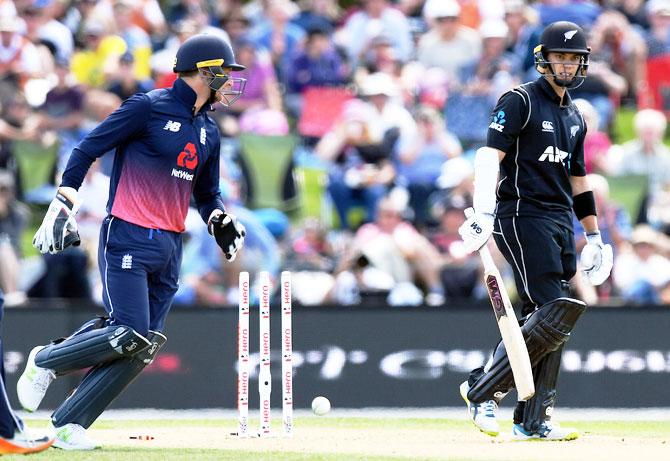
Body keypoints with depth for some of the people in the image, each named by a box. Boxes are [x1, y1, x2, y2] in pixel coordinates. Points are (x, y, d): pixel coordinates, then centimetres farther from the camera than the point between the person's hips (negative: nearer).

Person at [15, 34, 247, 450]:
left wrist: (220, 221, 3)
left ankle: (68, 425, 4)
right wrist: (64, 203, -15)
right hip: (128, 239, -7)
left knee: (144, 346, -1)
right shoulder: (149, 108, -6)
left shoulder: (209, 132, 16)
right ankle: (45, 361, 7)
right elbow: (88, 148, -6)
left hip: (171, 246, 7)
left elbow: (206, 193, 25)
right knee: (129, 334, -17)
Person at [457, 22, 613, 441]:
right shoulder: (520, 102, -5)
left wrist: (594, 237, 25)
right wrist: (484, 210, -32)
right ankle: (482, 390, -8)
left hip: (562, 222, 8)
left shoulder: (575, 117, 19)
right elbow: (490, 155, -18)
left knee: (552, 320, 4)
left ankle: (533, 421, 6)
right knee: (554, 312, -17)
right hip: (522, 217, -8)